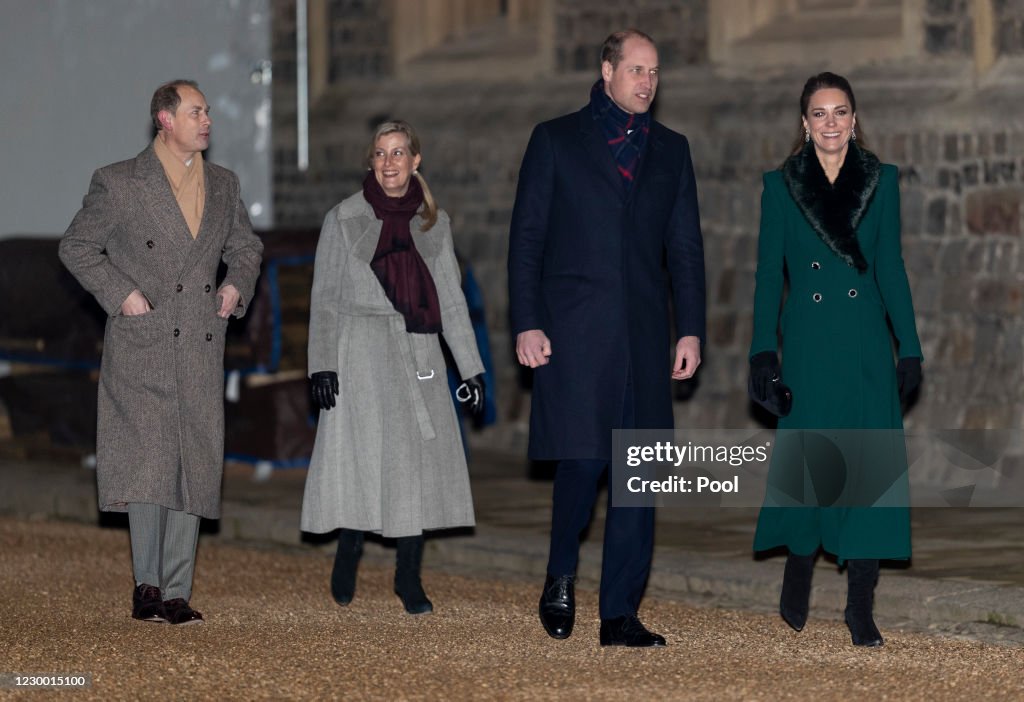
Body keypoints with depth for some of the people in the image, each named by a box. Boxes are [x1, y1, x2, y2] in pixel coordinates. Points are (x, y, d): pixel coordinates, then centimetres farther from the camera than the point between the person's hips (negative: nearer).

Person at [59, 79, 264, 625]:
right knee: (146, 462, -11)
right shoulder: (118, 184, -1)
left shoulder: (223, 185, 14)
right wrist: (121, 294, -7)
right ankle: (147, 584, -3)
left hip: (201, 352, 5)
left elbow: (246, 245, 28)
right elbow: (76, 246, 3)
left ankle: (175, 594, 6)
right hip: (142, 347, -5)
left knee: (193, 467, 2)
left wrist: (238, 286, 9)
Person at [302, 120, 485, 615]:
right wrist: (322, 366, -7)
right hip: (362, 353, -3)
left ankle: (409, 578, 6)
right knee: (362, 456, -7)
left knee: (419, 460, -1)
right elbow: (325, 298, 2)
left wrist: (471, 368, 7)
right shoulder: (345, 219, 2)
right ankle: (347, 555, 14)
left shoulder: (433, 223, 10)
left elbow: (450, 299, 12)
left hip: (418, 355, 3)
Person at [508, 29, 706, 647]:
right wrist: (527, 324, -6)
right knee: (582, 458, -10)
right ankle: (561, 577, 15)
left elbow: (685, 247, 14)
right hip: (573, 333, -3)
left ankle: (621, 614, 4)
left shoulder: (671, 150, 15)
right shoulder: (556, 141, 6)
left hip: (643, 339, 3)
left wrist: (691, 330, 5)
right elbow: (526, 238, 3)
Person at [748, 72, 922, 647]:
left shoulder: (882, 181, 6)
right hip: (807, 339, 0)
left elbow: (891, 268, 6)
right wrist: (763, 351, -4)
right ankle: (799, 573, 25)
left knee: (870, 465, -5)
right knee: (807, 459, 3)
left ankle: (861, 605, -2)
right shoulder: (781, 185, 4)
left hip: (865, 342, 0)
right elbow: (769, 272, 3)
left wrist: (910, 347, 1)